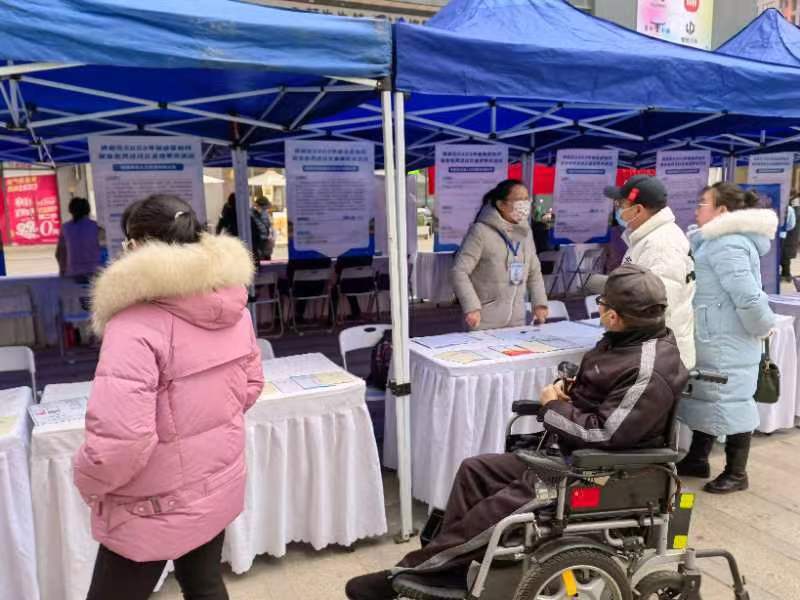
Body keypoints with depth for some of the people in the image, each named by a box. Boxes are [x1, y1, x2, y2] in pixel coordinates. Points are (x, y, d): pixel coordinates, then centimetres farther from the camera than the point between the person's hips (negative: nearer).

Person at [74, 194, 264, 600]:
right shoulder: (232, 307, -4)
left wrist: (87, 482, -10)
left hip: (156, 508, -6)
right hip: (218, 486, 6)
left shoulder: (136, 325, -27)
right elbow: (250, 385, 8)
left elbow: (120, 438, -30)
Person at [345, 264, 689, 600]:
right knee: (475, 469, 2)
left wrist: (552, 406, -14)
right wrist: (568, 393, 1)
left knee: (503, 506, -17)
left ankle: (409, 572, -3)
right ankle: (447, 567, 6)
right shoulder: (626, 339, 6)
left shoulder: (649, 371, -25)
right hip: (573, 451, 10)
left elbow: (604, 434, -28)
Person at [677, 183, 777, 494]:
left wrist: (763, 326, -12)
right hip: (712, 338, 10)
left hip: (728, 341, -10)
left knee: (730, 401, 1)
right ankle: (697, 459, 29)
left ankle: (737, 473, 16)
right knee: (704, 396, 16)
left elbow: (747, 296, -25)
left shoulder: (727, 245, -21)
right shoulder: (716, 240, 13)